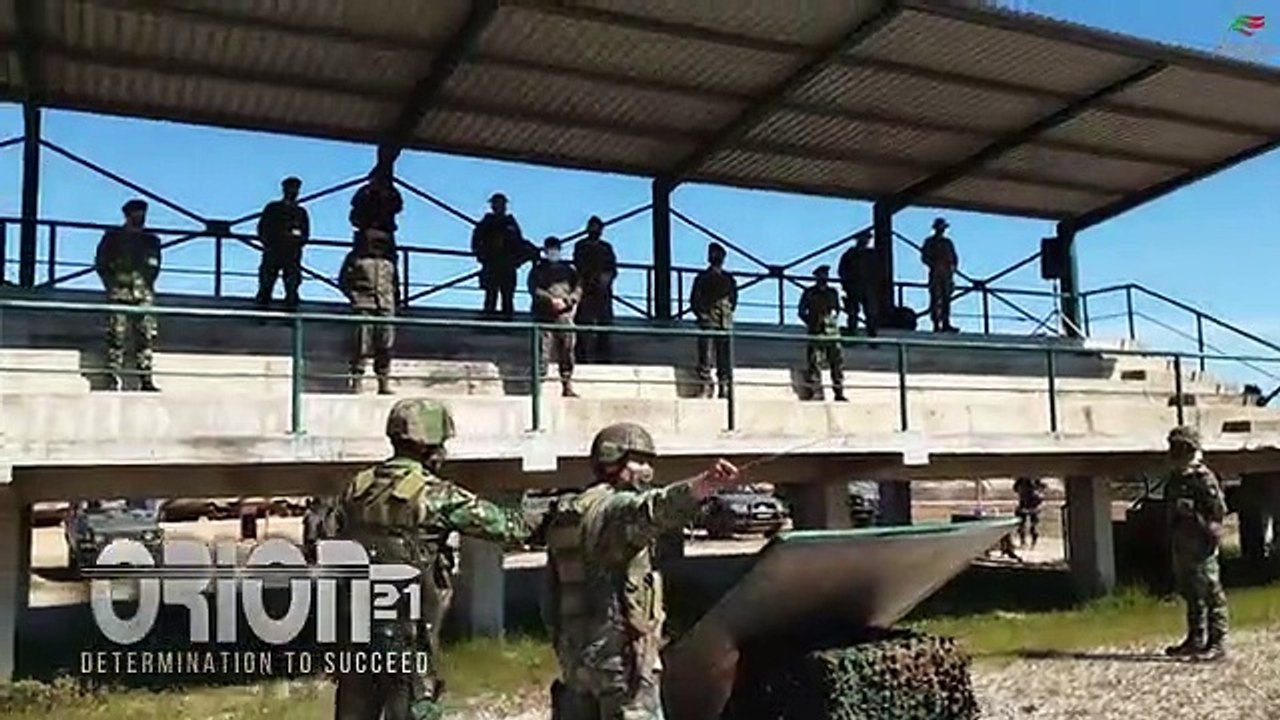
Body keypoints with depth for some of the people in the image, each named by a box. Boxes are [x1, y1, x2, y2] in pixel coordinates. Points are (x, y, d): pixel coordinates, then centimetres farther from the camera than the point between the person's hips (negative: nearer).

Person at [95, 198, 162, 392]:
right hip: (120, 291, -3)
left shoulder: (151, 240, 19)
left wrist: (148, 283, 8)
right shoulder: (113, 237, 10)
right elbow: (100, 263, 8)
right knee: (117, 336, -8)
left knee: (146, 336, -3)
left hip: (143, 294, 3)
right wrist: (112, 284, -2)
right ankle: (112, 379, -8)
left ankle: (146, 380, -2)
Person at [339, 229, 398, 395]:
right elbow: (343, 280, 5)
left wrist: (395, 297, 14)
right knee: (362, 345, -9)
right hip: (364, 306, -4)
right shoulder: (355, 258, 7)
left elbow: (395, 282, 28)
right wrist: (353, 295, -6)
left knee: (385, 347, 1)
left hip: (386, 307, 4)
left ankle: (384, 383, 5)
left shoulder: (389, 261, 21)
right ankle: (356, 381, -5)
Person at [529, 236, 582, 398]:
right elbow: (534, 289, -3)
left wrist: (568, 301, -7)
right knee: (543, 352, -9)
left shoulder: (568, 269, 17)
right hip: (544, 316, -3)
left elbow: (578, 289, 11)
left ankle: (567, 386, 8)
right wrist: (551, 300, -14)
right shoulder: (538, 269, 10)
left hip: (565, 316, 3)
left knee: (567, 352, 2)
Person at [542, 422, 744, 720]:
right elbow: (655, 509, -36)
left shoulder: (566, 515, 14)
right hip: (621, 657, -9)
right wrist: (706, 484, -53)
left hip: (574, 657, 9)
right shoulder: (616, 508, -11)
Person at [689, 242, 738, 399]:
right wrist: (702, 315, -5)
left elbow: (733, 300, 18)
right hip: (707, 322, -2)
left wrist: (727, 314, 4)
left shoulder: (729, 279, 14)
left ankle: (725, 387, 5)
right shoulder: (702, 278, 7)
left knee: (724, 358, 2)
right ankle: (705, 387, -4)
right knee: (706, 356, -6)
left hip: (725, 323, 2)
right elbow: (694, 300, 5)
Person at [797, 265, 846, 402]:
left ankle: (839, 392, 9)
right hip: (816, 334, -4)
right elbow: (802, 311, 4)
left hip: (832, 333, 4)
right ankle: (816, 391, -3)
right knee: (814, 362, -8)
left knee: (837, 362, 3)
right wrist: (811, 323, -5)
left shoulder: (833, 292, 14)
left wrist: (834, 318, 8)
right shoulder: (809, 293, 2)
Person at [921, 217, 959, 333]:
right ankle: (936, 324, -9)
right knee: (935, 299, -8)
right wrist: (935, 266, -16)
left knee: (946, 299, -1)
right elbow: (924, 257, -3)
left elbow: (954, 257, 21)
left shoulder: (948, 242, 20)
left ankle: (946, 324, -3)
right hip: (935, 274, -4)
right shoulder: (929, 242, 6)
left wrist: (953, 267, 2)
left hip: (947, 274, 5)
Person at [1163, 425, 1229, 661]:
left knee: (1210, 593, -3)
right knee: (1191, 594, 15)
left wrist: (1193, 511, -20)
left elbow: (1219, 510, -14)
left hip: (1202, 545, -9)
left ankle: (1217, 643, 3)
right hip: (1182, 544, 9)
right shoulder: (1175, 478, 14)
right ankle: (1196, 640, 24)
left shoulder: (1204, 478, -11)